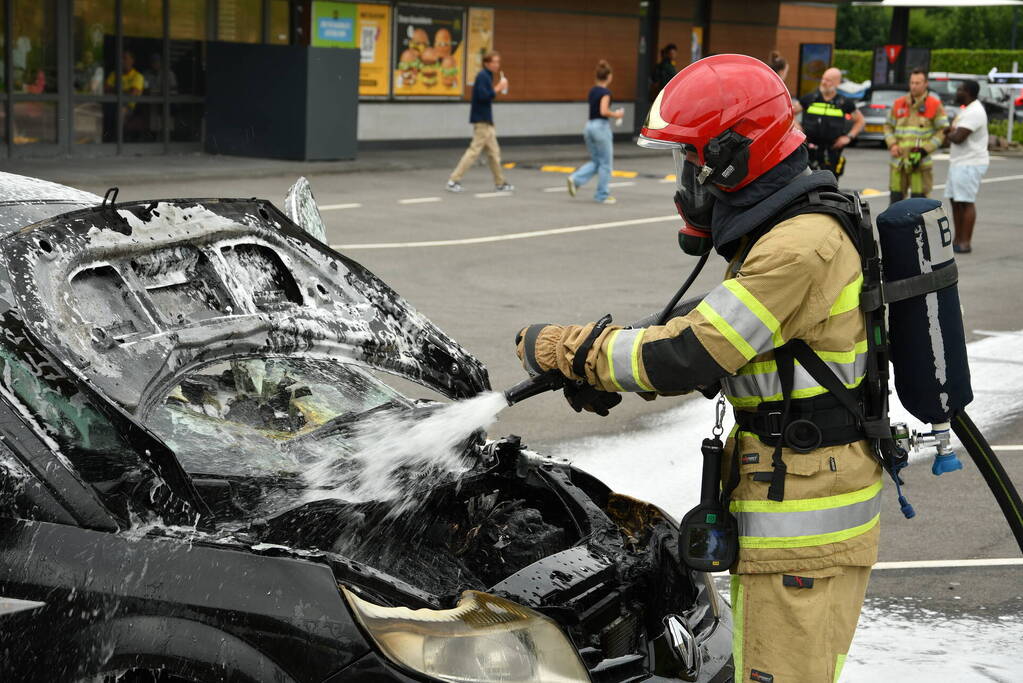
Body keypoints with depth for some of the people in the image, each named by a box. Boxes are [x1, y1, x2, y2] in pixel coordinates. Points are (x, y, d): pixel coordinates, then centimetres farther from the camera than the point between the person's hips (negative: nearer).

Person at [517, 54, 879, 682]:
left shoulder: (803, 248, -23)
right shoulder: (787, 231, 11)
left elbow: (687, 355, -24)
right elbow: (713, 334, 18)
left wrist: (566, 349, -11)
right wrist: (607, 370, 6)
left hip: (807, 521, -10)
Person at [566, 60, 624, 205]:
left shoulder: (592, 90, 10)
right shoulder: (605, 92, -14)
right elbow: (604, 111, -24)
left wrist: (614, 113, 17)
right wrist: (616, 115, -8)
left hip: (589, 126, 8)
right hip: (601, 127, -8)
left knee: (595, 161, 15)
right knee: (606, 163, 4)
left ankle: (575, 179, -5)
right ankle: (602, 195, 9)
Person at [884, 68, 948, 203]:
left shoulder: (935, 105, -1)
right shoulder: (898, 104, 9)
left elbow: (943, 130, -2)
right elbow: (888, 126, 17)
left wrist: (924, 150, -12)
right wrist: (892, 145, -2)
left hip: (921, 162, -4)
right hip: (899, 160, 4)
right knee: (895, 196, 6)